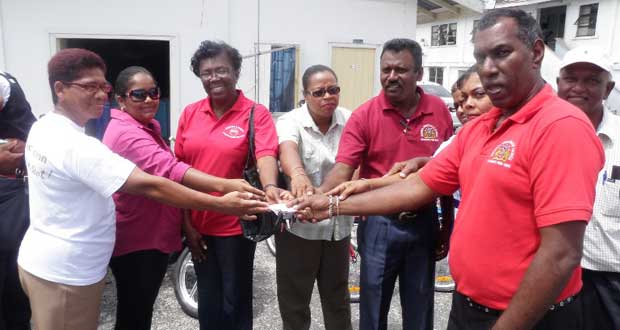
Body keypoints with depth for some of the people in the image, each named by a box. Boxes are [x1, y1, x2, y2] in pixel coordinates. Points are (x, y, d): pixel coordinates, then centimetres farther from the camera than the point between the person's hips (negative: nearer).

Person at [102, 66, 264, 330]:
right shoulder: (125, 133, -21)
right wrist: (224, 186, -49)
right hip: (135, 242, -10)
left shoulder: (149, 126, 12)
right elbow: (168, 169, -38)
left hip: (154, 236, 10)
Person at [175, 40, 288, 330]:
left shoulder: (256, 113, -8)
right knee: (208, 300, 20)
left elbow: (266, 155, -24)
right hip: (198, 224, 4)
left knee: (236, 301, 13)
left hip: (237, 225, -3)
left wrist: (270, 187, -45)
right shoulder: (189, 113, 3)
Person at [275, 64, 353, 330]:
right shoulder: (290, 122, -13)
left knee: (337, 295, 21)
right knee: (294, 297, 11)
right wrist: (297, 174, -57)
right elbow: (286, 149, -35)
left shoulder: (350, 121, -2)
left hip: (338, 224, 3)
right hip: (298, 224, -3)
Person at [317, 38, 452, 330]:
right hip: (380, 223, -2)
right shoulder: (364, 115, -9)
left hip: (425, 221, 2)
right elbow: (343, 168, -16)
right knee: (374, 306, 12)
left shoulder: (439, 111, -1)